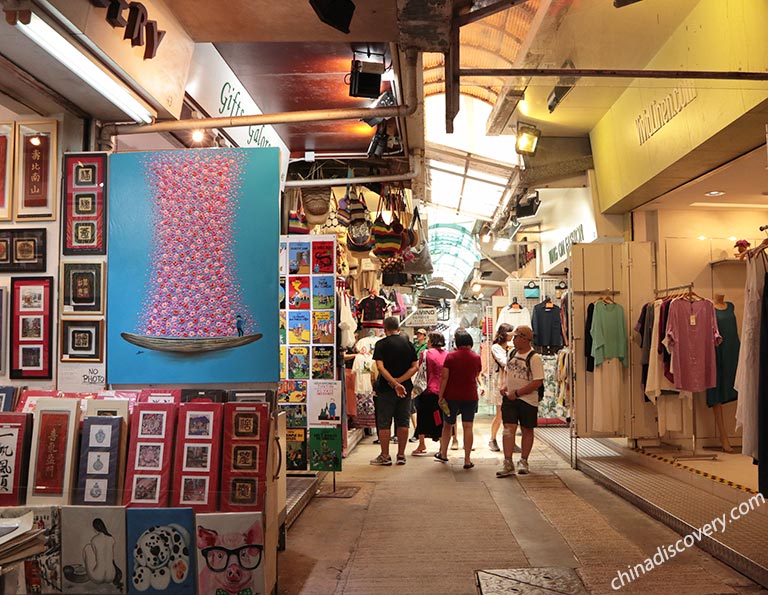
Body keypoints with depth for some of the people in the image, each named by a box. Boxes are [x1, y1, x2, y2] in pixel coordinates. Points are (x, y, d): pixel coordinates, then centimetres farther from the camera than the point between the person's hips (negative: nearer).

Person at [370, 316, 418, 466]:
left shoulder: (381, 344, -6)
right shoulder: (408, 344, 4)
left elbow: (380, 367, -17)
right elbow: (415, 366, -3)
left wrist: (395, 383, -20)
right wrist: (399, 381, -10)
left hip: (386, 388, -3)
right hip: (405, 388, 3)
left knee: (384, 423, 5)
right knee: (403, 422, 10)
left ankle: (385, 456, 9)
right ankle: (401, 455, 15)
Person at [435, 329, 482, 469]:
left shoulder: (450, 356, -7)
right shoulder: (476, 357, 1)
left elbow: (444, 377, -10)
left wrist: (440, 396, -5)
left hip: (452, 396, -1)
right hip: (470, 396, 1)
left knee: (447, 425, 15)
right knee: (468, 427, 1)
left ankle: (443, 453, 25)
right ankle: (467, 460, 0)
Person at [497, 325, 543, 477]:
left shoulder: (534, 358, -14)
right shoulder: (512, 353, 7)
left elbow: (537, 383, -18)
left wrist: (517, 393, -18)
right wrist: (505, 385, 4)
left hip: (528, 400, -4)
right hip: (509, 398, 4)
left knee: (527, 431, 10)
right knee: (508, 429, -6)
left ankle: (523, 461, 25)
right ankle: (508, 464, -6)